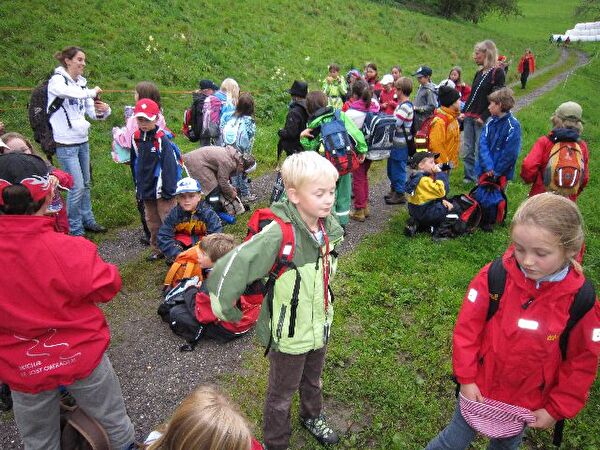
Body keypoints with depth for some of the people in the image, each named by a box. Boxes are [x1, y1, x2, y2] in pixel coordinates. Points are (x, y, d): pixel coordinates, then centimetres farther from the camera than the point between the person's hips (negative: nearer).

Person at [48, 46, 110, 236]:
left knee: (86, 183, 14)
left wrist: (104, 111, -14)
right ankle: (75, 229, 7)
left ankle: (87, 220, 28)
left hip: (83, 141, 7)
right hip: (66, 143, -7)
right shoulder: (57, 80, -8)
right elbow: (68, 92, -33)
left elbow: (93, 112, 8)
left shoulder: (81, 83, 11)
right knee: (77, 186, -6)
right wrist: (93, 92, -20)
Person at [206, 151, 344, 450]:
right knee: (282, 395, 20)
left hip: (320, 324, 6)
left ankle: (312, 416, 61)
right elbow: (229, 269, -38)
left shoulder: (330, 226, -11)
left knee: (313, 380, 32)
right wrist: (224, 309, -25)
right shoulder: (279, 234, -35)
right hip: (289, 334, -6)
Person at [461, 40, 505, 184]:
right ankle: (470, 176, 22)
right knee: (466, 151, 9)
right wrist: (464, 112, 8)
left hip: (482, 120, -7)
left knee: (480, 151, -2)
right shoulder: (479, 73, 15)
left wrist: (484, 117, -17)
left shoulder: (498, 73, -8)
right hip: (469, 117, 7)